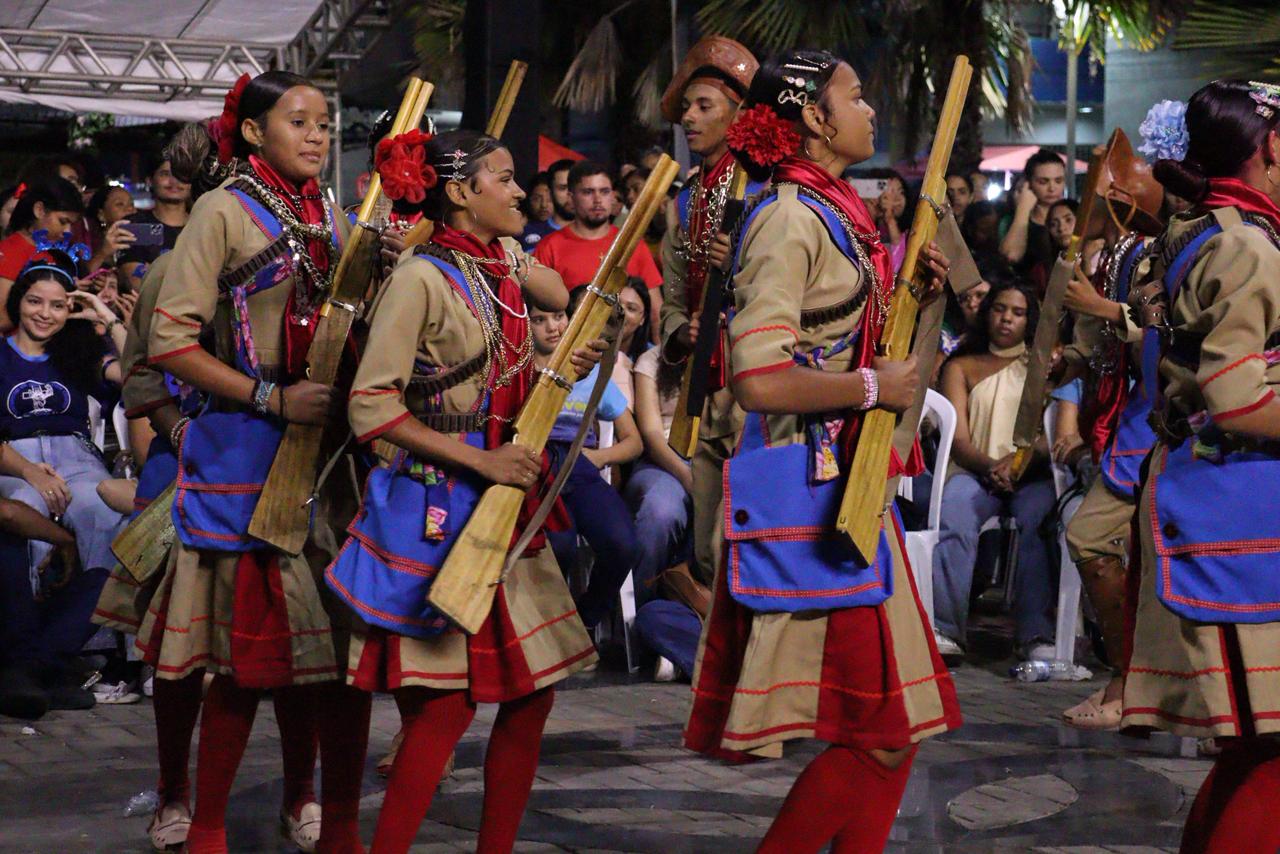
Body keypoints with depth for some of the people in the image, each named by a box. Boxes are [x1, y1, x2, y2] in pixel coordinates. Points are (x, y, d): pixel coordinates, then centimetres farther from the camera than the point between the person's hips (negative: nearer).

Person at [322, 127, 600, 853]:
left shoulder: (507, 264, 9)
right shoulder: (422, 279, -13)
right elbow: (371, 406, -18)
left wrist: (566, 365, 1)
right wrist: (483, 462, -19)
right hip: (441, 509, -8)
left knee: (532, 692, 7)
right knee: (449, 704, -9)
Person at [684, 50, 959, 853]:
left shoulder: (836, 213, 14)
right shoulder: (790, 218, -15)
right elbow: (761, 380, -25)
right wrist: (872, 386, -15)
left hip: (847, 480, 10)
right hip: (808, 489, -10)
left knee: (888, 728, 10)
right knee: (876, 733, -8)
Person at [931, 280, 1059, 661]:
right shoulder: (962, 367, 21)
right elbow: (958, 440, 8)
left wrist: (1020, 462, -15)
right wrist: (990, 466, -15)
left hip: (1033, 474, 0)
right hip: (977, 470, 0)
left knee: (1034, 520, -36)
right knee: (953, 517, -36)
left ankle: (1036, 635, -45)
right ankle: (943, 629, -46)